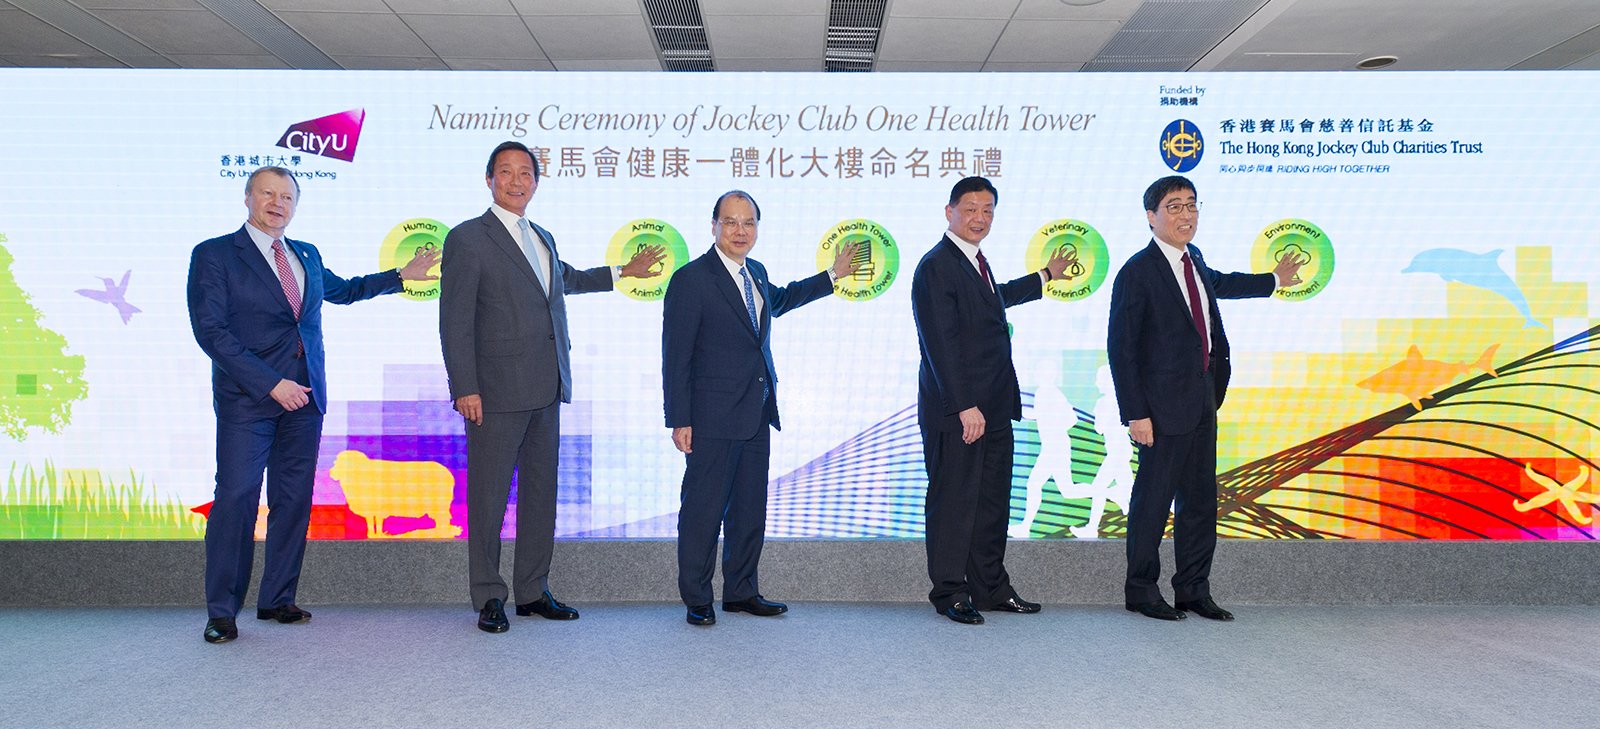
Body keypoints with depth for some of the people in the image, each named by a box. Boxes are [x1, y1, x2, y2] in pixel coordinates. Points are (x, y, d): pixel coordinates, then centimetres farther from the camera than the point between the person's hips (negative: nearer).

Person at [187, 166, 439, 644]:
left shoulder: (307, 256, 17)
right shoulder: (213, 255, -1)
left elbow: (342, 290, 37)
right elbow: (210, 330, -10)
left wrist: (401, 276, 34)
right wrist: (270, 382, -16)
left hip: (303, 397, 6)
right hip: (247, 398, -5)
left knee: (294, 499, 7)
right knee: (236, 498, -7)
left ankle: (277, 600, 17)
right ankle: (221, 612, 3)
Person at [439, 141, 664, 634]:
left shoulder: (543, 238, 18)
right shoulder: (467, 238, -4)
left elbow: (567, 278, 40)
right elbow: (455, 320, -9)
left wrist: (622, 272, 42)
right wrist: (465, 388, -15)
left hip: (546, 389, 7)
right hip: (497, 391, -7)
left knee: (541, 491, 11)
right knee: (489, 495, -1)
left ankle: (533, 592, 21)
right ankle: (489, 598, 10)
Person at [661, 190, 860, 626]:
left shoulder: (756, 272, 12)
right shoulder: (691, 279, -11)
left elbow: (779, 300, 36)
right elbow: (675, 357, -12)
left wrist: (834, 276, 36)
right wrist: (679, 420, -15)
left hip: (757, 414, 8)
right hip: (713, 417, -8)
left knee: (750, 508, 14)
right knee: (704, 508, -1)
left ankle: (741, 592, 27)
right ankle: (696, 599, 12)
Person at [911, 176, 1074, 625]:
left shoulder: (975, 261, 15)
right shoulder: (936, 267, -14)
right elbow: (941, 345, -20)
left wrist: (1046, 276, 50)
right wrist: (965, 406, -24)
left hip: (993, 407, 9)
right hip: (955, 412, -9)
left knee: (993, 500, 14)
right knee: (953, 501, 1)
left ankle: (990, 587, 24)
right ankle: (948, 593, 12)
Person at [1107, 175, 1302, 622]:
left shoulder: (1193, 259, 11)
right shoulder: (1137, 272, -13)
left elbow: (1215, 283, 36)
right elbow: (1120, 346, -14)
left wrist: (1274, 281, 50)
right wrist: (1135, 414, -18)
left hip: (1203, 402, 8)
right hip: (1164, 405, -8)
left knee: (1200, 500, 13)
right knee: (1153, 501, 1)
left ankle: (1193, 591, 24)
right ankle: (1141, 592, 16)